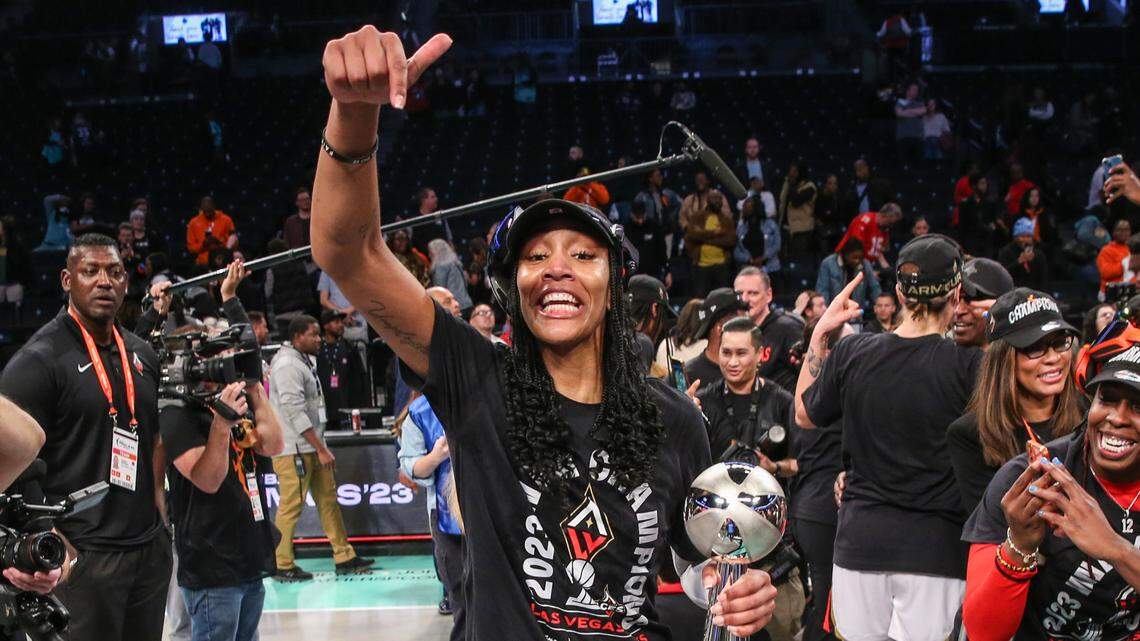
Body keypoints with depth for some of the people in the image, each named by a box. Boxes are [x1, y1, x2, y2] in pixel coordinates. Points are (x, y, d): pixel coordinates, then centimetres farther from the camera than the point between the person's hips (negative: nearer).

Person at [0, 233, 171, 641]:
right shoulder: (37, 361, -9)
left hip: (150, 547, 7)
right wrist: (55, 546, -24)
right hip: (83, 556, -7)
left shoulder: (142, 355, 13)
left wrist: (157, 501, 14)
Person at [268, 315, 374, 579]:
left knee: (328, 499, 11)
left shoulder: (303, 361, 17)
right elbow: (295, 411, -21)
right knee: (291, 506, -5)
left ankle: (344, 557, 15)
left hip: (312, 447, 10)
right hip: (293, 449, -10)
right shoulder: (287, 365, -16)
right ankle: (282, 565, 2)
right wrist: (321, 449, -20)